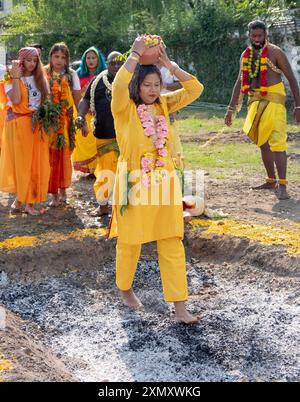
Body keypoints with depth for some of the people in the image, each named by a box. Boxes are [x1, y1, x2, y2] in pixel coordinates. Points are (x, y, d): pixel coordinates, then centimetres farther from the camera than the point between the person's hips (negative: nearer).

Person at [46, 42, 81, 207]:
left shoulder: (71, 75, 4)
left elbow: (78, 100, 3)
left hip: (66, 121, 0)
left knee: (64, 155, 5)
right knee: (51, 155, 0)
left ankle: (63, 190, 20)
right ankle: (54, 193, 6)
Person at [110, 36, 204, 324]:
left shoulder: (163, 105, 8)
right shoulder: (124, 108, -6)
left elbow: (195, 89, 2)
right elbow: (119, 85, -28)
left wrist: (167, 63, -4)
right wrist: (135, 54, -20)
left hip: (164, 182, 4)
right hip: (134, 183, -4)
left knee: (172, 244, 2)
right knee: (130, 242, 10)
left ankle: (179, 307, 7)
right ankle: (125, 289, 37)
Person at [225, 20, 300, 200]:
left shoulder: (275, 52, -6)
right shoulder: (246, 55, 12)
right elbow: (240, 82, 19)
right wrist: (231, 109, 16)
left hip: (273, 101, -7)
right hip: (255, 101, 7)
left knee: (277, 142, -15)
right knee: (263, 143, 12)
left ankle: (282, 185, -17)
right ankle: (271, 181, 24)